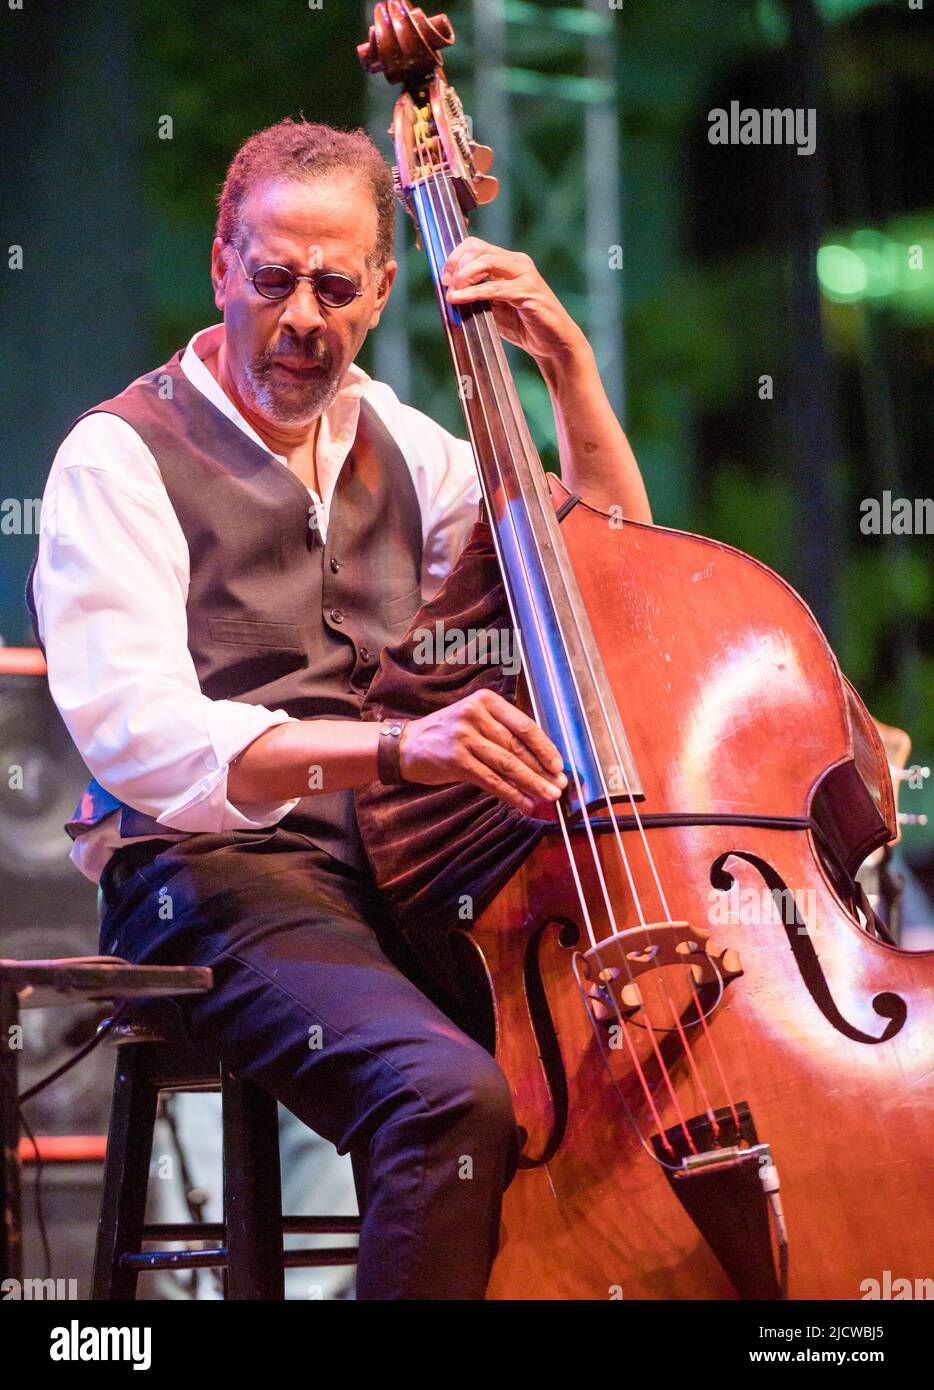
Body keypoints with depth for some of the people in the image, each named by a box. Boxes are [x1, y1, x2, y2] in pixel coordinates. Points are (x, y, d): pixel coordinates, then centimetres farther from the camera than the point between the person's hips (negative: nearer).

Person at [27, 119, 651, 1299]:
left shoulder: (392, 440, 19)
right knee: (449, 1095, -34)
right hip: (220, 877, -7)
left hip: (404, 866, 7)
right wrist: (392, 747, -33)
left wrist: (567, 364, 13)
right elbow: (142, 736, -18)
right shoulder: (120, 458, -2)